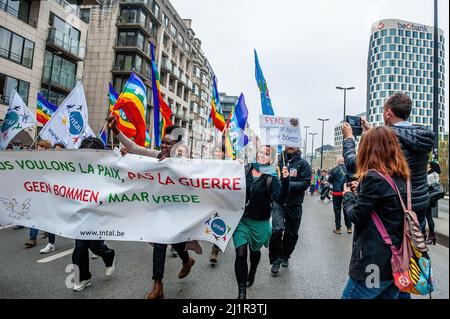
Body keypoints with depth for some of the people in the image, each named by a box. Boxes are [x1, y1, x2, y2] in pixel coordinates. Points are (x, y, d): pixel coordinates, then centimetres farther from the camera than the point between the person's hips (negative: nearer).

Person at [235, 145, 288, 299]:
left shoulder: (271, 178, -9)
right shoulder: (244, 169, -3)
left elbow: (280, 199, -21)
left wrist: (285, 180, -32)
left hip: (259, 222, 0)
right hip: (241, 219, 1)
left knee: (254, 250, 22)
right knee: (240, 254, -6)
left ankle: (252, 272, 55)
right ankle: (242, 292, 11)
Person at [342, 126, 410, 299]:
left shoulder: (374, 177, -19)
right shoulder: (402, 178, 6)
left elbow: (356, 216, -14)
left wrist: (348, 195, 2)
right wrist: (360, 191, 12)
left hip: (374, 262, -7)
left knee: (351, 295, 10)